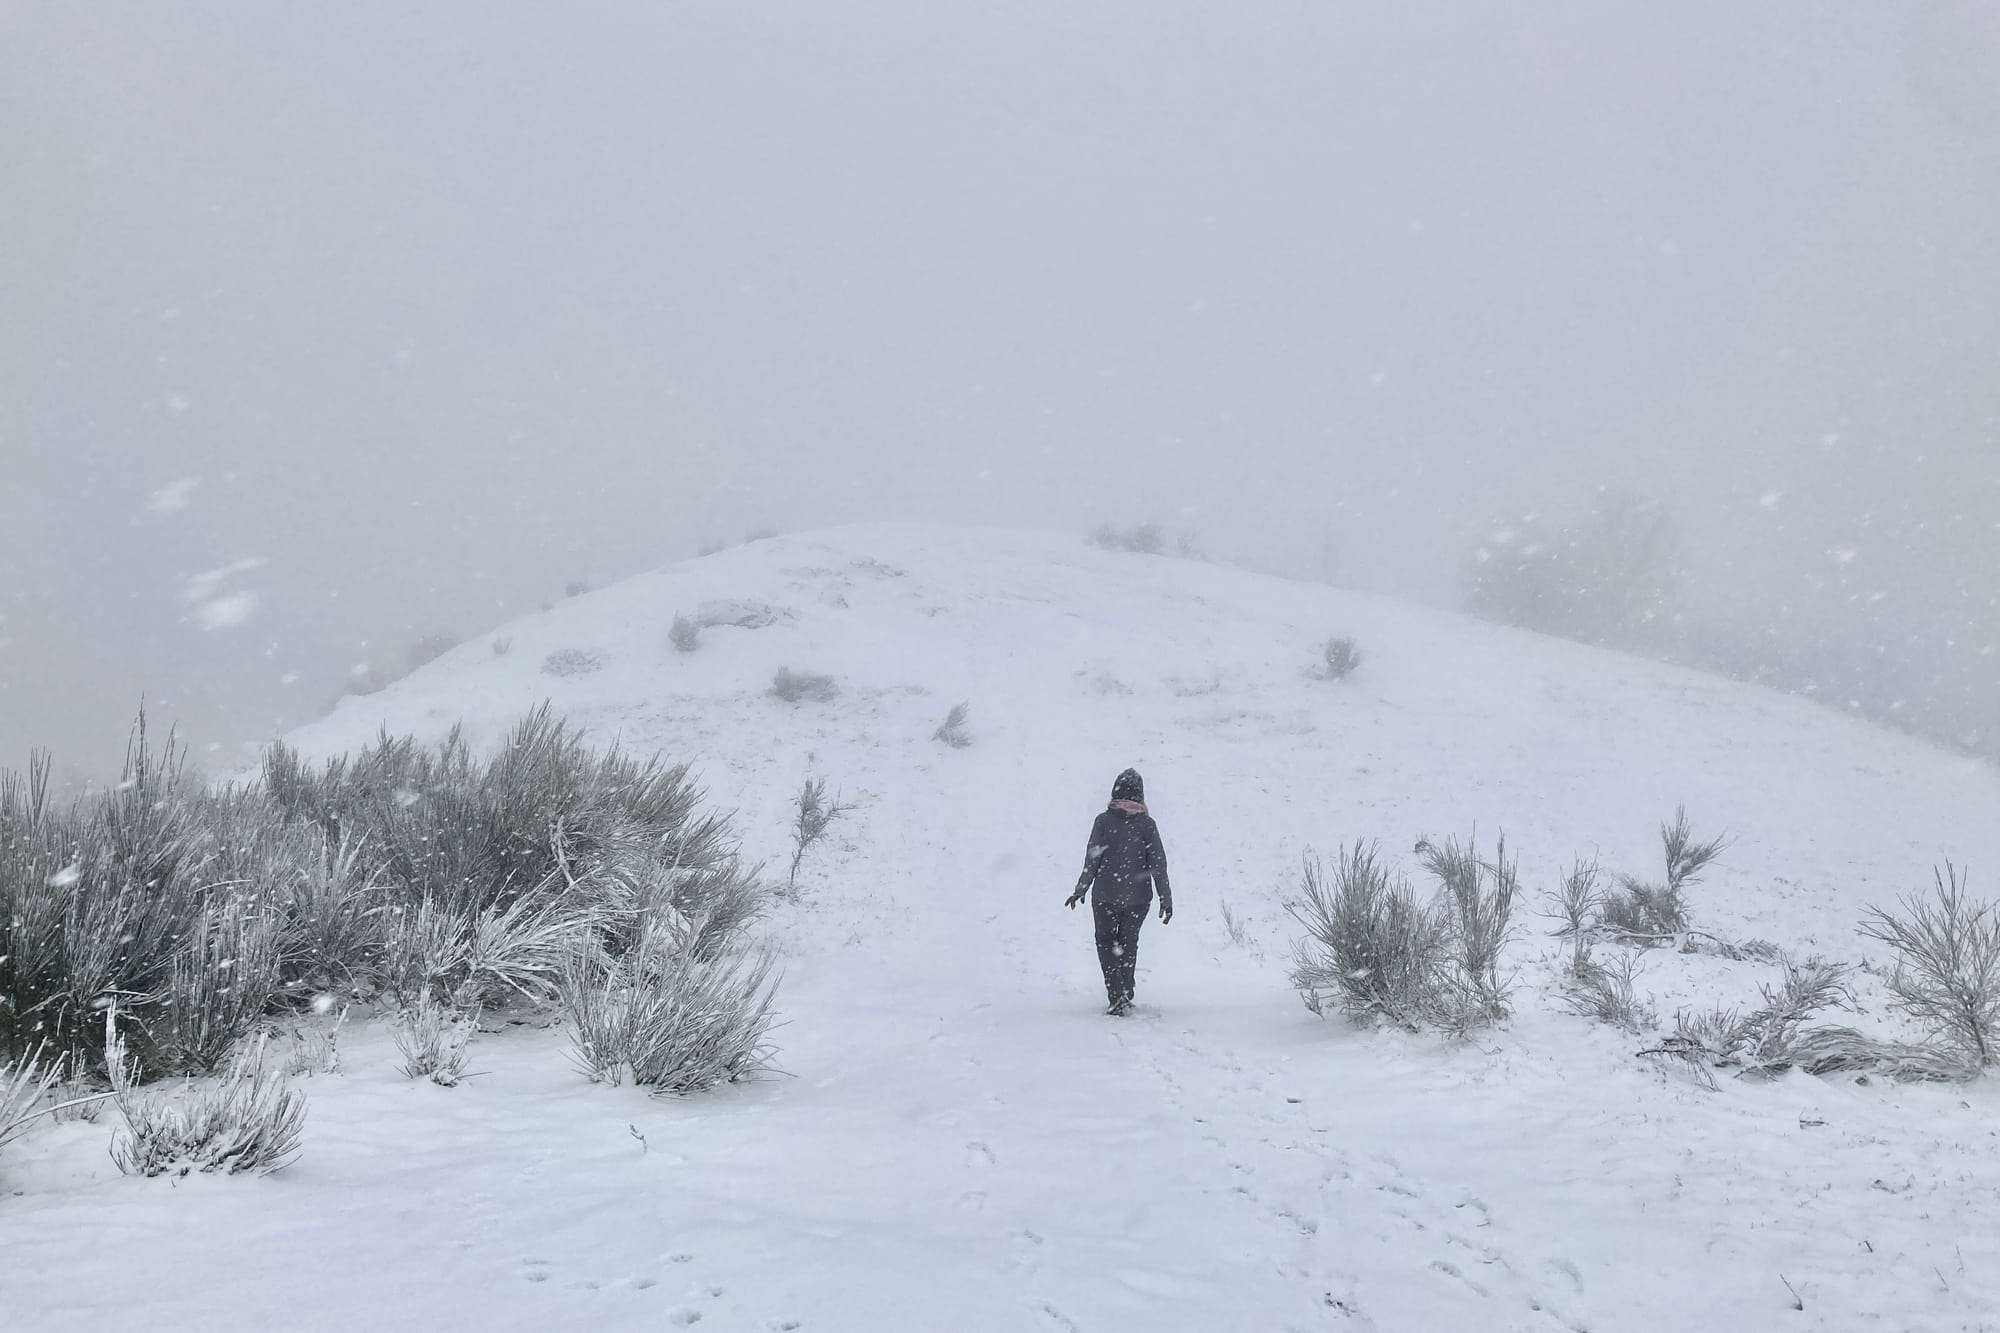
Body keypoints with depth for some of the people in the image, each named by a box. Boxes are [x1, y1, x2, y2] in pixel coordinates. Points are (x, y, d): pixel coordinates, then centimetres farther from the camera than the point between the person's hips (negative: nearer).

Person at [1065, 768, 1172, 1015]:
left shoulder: (1104, 821, -9)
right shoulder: (1147, 824, -6)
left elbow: (1092, 859, -7)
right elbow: (1158, 863, -5)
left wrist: (1081, 890, 3)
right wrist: (1166, 898, 2)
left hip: (1105, 895, -2)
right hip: (1138, 897, 2)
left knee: (1106, 942, 12)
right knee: (1128, 943, 20)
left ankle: (1117, 996, -4)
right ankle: (1126, 995, 22)